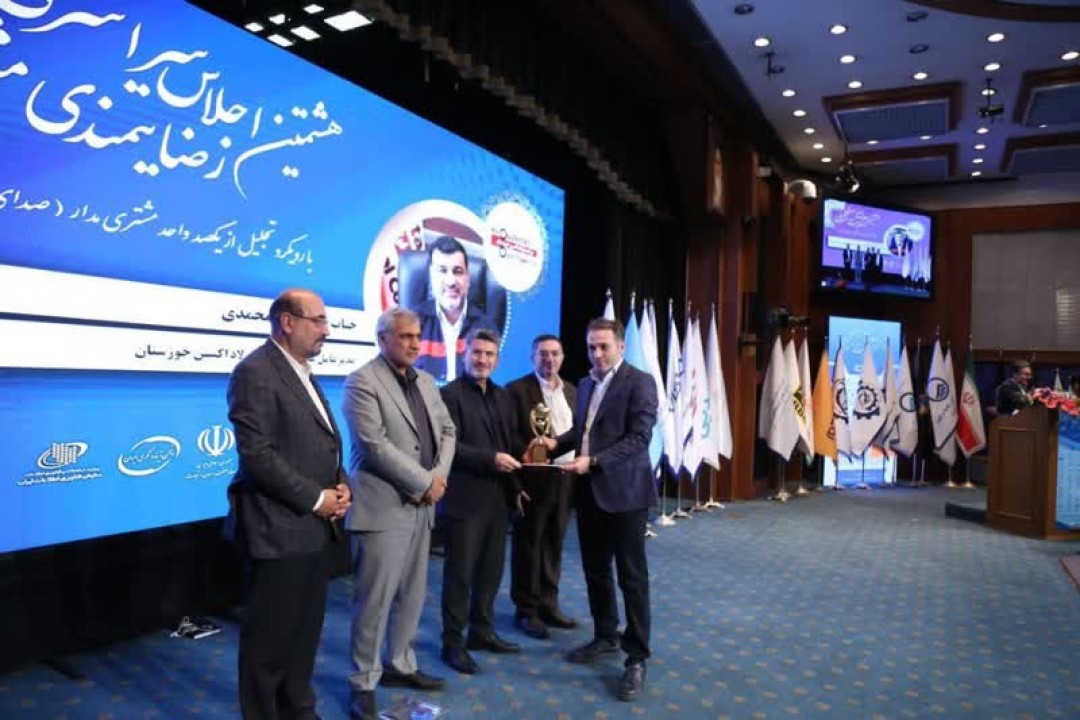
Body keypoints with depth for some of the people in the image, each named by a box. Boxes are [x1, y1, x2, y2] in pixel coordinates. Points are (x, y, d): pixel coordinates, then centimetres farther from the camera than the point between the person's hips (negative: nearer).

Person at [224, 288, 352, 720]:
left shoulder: (304, 373, 14)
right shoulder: (255, 372, -14)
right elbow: (258, 455, -21)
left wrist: (340, 486, 1)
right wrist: (316, 499, -16)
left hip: (314, 527, 9)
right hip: (278, 529, -9)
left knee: (305, 629, 19)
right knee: (271, 635, 6)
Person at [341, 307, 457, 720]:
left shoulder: (425, 382, 13)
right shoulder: (362, 382, -10)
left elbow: (447, 430, 13)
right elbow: (375, 445, -19)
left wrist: (440, 475, -5)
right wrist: (425, 483, -16)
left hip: (421, 505, 7)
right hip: (383, 507, -7)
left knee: (413, 595, 16)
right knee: (375, 600, 1)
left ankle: (400, 666, 33)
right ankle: (364, 683, 17)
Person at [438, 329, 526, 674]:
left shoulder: (503, 397, 13)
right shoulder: (450, 394, -8)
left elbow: (512, 444, 15)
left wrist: (516, 487, 8)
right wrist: (491, 459, -22)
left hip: (498, 497, 7)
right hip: (465, 499, -6)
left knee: (491, 570, 14)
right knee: (460, 572, 3)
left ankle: (482, 631, 29)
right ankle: (453, 642, 16)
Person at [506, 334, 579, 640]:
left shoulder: (571, 390, 13)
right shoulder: (518, 389, -7)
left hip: (566, 477, 6)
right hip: (534, 478, -6)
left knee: (554, 544, 14)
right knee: (528, 545, 5)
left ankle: (548, 604, 27)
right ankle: (526, 610, 18)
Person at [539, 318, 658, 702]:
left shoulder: (640, 382, -10)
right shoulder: (585, 384, 14)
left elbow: (638, 438, -18)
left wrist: (593, 462, -26)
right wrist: (558, 442, 0)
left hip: (623, 491, -7)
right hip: (588, 491, 7)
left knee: (631, 576, 2)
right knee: (595, 570, 17)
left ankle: (636, 658, 13)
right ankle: (605, 637, 34)